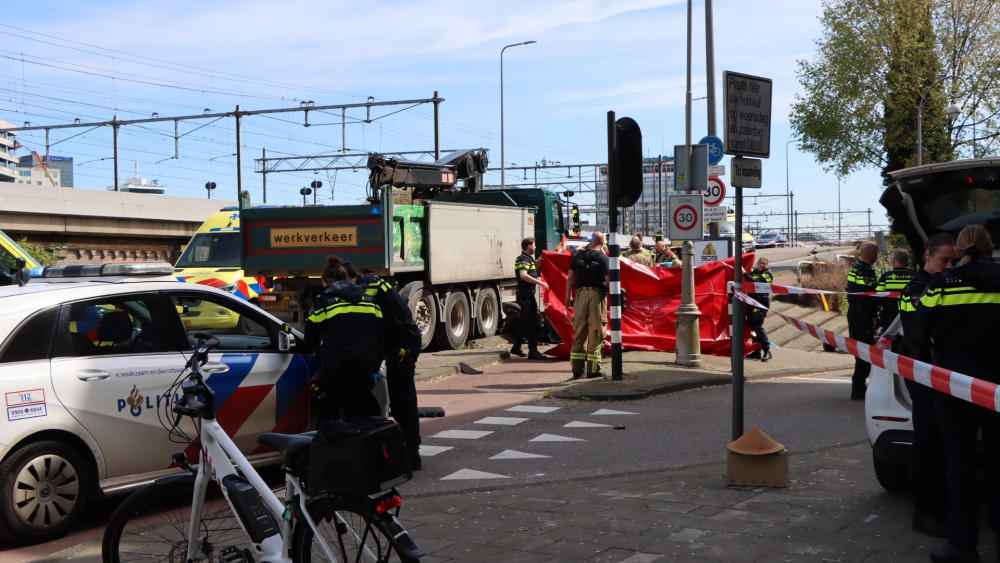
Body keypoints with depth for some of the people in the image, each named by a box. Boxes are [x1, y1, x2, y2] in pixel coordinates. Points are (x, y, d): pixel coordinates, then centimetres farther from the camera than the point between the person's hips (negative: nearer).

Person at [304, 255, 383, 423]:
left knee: (329, 411, 7)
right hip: (365, 365, 4)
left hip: (336, 366, -4)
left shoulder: (323, 300, -3)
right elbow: (380, 333, 16)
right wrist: (375, 364, 22)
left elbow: (311, 335, 1)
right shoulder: (369, 299, 12)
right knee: (358, 411, 9)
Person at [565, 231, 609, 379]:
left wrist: (568, 297, 15)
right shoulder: (603, 257, -4)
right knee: (595, 333, 2)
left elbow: (570, 278, 8)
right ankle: (593, 370, 3)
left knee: (579, 333, 9)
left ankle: (577, 369, 10)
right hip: (597, 295, -3)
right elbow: (609, 280, -9)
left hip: (580, 294, 4)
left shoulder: (578, 256, 8)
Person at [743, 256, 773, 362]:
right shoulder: (753, 271, 16)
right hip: (751, 302, 7)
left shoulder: (767, 275, -5)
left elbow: (755, 282, -20)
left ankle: (767, 351, -9)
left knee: (758, 326, -13)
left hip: (761, 304, -7)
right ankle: (757, 352, 17)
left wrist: (744, 273, -20)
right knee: (752, 326, 9)